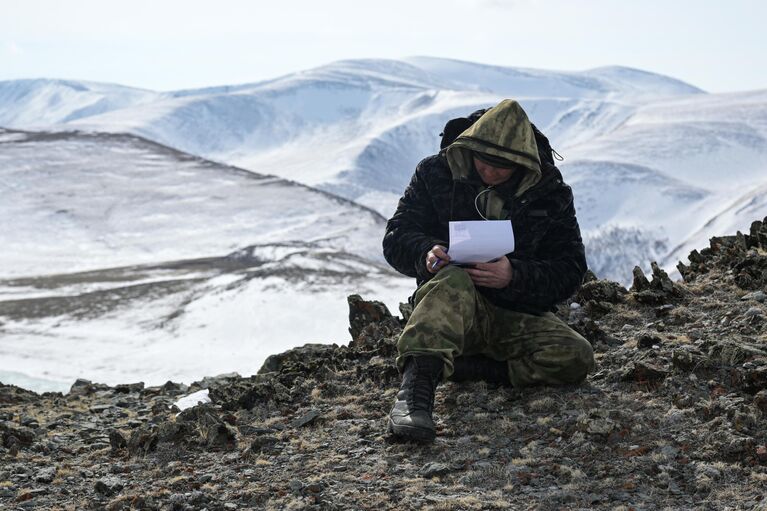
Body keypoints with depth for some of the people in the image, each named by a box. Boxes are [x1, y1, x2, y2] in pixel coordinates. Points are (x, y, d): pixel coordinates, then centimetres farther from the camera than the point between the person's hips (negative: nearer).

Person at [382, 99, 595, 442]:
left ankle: (459, 366, -19)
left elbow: (570, 271, -4)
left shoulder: (549, 193, 0)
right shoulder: (436, 173, -1)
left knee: (576, 358, -25)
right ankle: (416, 388, -53)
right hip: (448, 303, -2)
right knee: (452, 279, -38)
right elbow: (395, 240, -1)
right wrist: (426, 252, -26)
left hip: (516, 315, 2)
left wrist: (515, 275, -24)